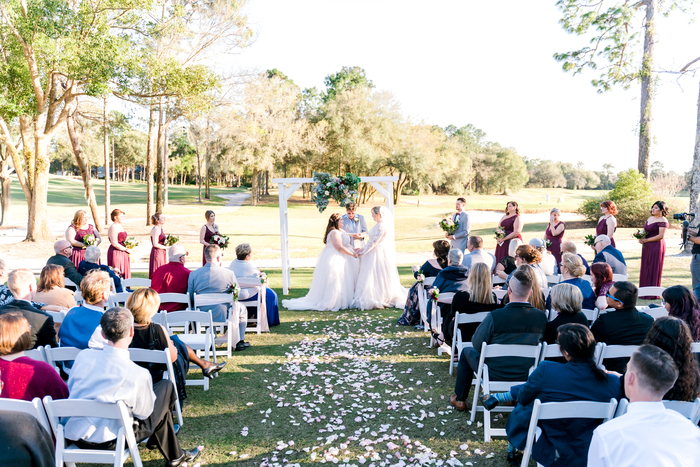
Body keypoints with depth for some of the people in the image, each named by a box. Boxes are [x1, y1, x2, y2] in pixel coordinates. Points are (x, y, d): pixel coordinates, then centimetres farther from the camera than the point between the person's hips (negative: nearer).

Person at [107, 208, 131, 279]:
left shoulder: (120, 227, 14)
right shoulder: (113, 227, -13)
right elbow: (115, 244, -18)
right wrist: (126, 249, -11)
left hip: (123, 253, 9)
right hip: (116, 253, -9)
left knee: (124, 273, 8)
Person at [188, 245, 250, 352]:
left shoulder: (193, 274, -6)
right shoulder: (229, 273, -12)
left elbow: (190, 298, 2)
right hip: (223, 316, -3)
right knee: (242, 309, 29)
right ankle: (240, 342, 36)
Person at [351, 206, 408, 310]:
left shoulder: (381, 225, -18)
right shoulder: (380, 225, 14)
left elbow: (374, 241, -20)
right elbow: (373, 240, 17)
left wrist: (363, 251, -13)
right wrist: (363, 249, 13)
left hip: (379, 254, -10)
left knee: (376, 277, -5)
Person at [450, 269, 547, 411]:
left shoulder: (495, 316, -27)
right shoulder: (541, 316, -15)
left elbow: (477, 345, -14)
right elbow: (540, 342, 3)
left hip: (495, 375, -4)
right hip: (527, 376, 4)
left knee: (467, 352, 24)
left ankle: (459, 399, 36)